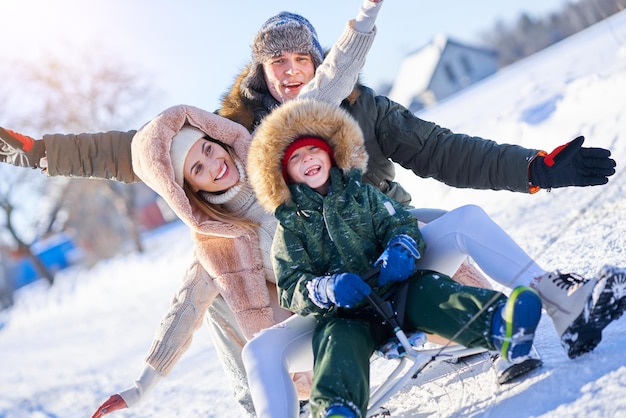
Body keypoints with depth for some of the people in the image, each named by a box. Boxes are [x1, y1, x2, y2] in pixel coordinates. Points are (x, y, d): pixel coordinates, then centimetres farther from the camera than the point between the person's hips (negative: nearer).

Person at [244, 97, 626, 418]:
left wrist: (399, 250, -19)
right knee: (300, 344, -33)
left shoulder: (361, 193, 15)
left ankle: (499, 326, -47)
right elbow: (291, 287, -2)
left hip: (394, 284, 1)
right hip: (341, 312, -1)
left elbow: (402, 224, 6)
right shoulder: (291, 225, 8)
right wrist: (326, 289, -24)